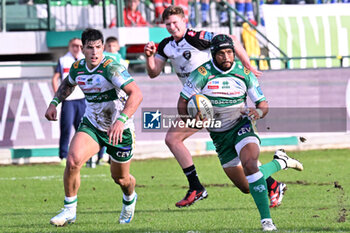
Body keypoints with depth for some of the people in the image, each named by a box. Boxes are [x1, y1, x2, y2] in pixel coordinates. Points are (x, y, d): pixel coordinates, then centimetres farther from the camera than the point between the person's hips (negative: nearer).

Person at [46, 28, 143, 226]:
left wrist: (121, 120, -47)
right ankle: (70, 210, -8)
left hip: (119, 130, -4)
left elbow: (136, 94, -36)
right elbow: (68, 84, 21)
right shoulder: (77, 68, -6)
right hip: (91, 126, 4)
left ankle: (130, 199, 51)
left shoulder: (111, 68, -26)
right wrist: (54, 103, 7)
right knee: (73, 160, -23)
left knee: (120, 178, 13)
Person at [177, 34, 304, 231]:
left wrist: (259, 112, -25)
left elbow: (263, 104, 0)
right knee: (247, 187, 6)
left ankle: (266, 219, -30)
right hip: (219, 135, 2)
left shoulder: (245, 74, -7)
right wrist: (192, 121, -25)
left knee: (249, 164, -33)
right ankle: (280, 162, 34)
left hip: (241, 126, -2)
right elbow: (182, 103, -5)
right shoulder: (202, 74, -11)